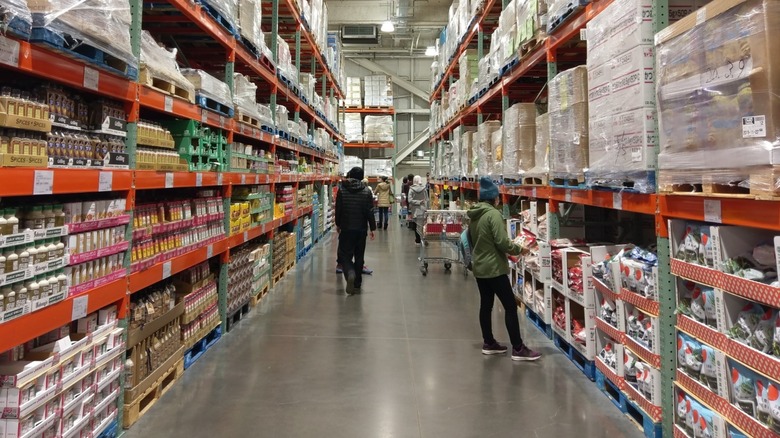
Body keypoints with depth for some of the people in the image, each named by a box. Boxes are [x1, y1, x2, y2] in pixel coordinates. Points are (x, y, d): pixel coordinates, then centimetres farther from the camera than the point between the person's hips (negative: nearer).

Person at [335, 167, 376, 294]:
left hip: (346, 228, -1)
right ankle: (357, 283, 16)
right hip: (361, 229, 1)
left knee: (345, 254, 4)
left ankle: (350, 273, -25)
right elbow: (370, 212, -5)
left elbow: (338, 209, 1)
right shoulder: (366, 192, -4)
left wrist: (338, 224, 14)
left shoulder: (342, 190, -3)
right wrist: (372, 228, 2)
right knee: (359, 255, 11)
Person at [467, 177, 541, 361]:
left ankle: (488, 343, 23)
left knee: (486, 304, 14)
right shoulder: (493, 214, -16)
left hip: (479, 267, 9)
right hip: (494, 268, -9)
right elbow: (502, 242, -21)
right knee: (510, 306, -3)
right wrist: (517, 249, -6)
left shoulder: (474, 215, 9)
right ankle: (518, 349, 1)